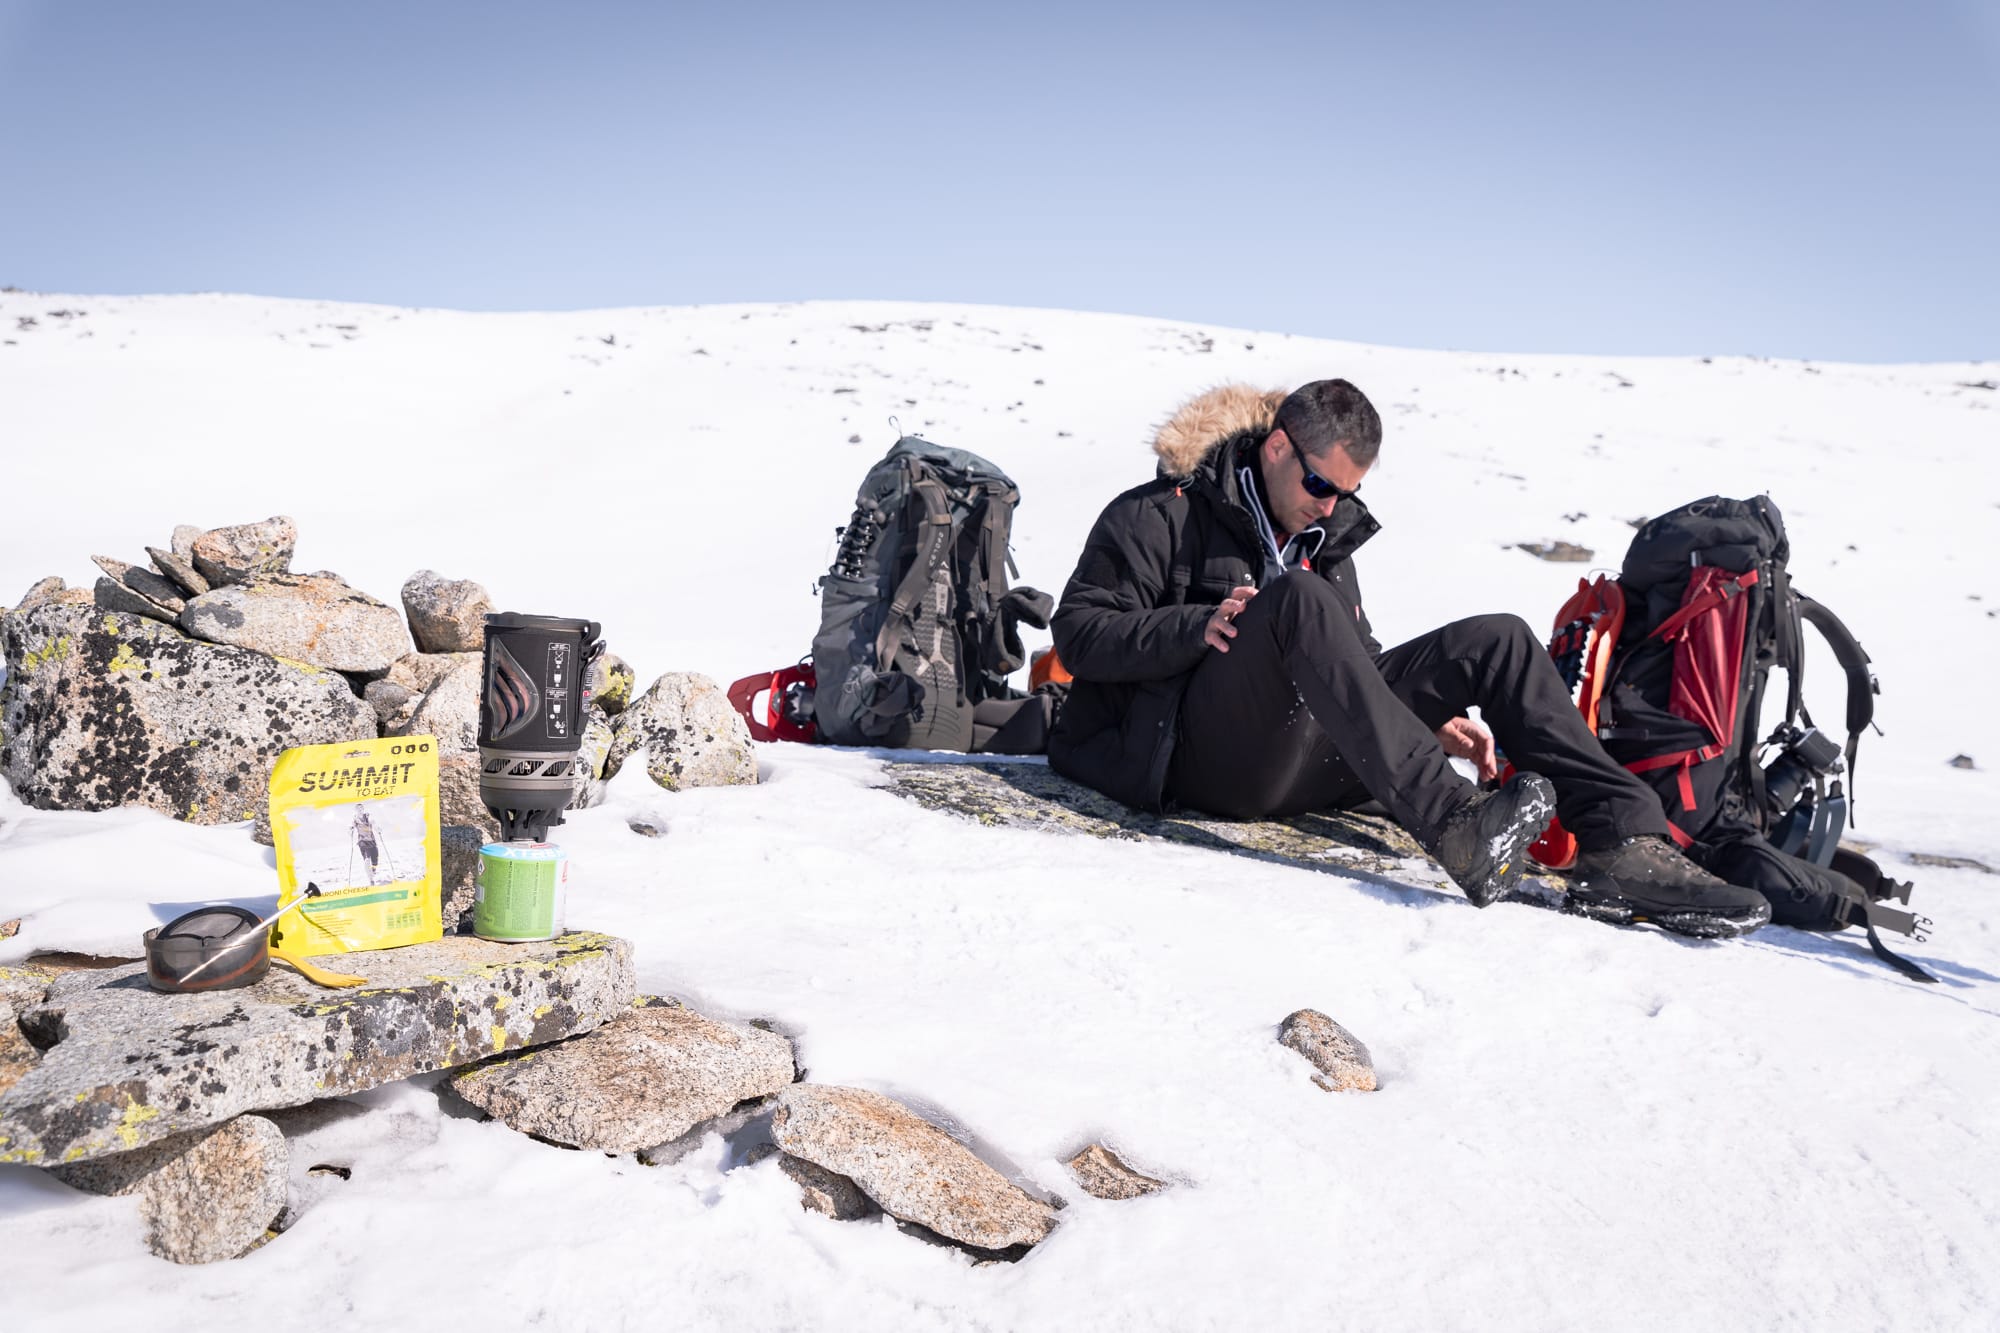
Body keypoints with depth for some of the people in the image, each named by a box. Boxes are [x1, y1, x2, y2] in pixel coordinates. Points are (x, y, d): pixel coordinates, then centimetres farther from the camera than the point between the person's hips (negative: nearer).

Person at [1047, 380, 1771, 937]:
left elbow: (1353, 659, 26)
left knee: (1497, 640, -6)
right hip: (1204, 751, -7)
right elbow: (1078, 633, -6)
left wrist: (1432, 720, 7)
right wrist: (1198, 630, -21)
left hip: (1308, 756, 7)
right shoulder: (1161, 515, 1)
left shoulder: (1326, 533, 23)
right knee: (1298, 595, -34)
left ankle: (1622, 843, -20)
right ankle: (1454, 826, -44)